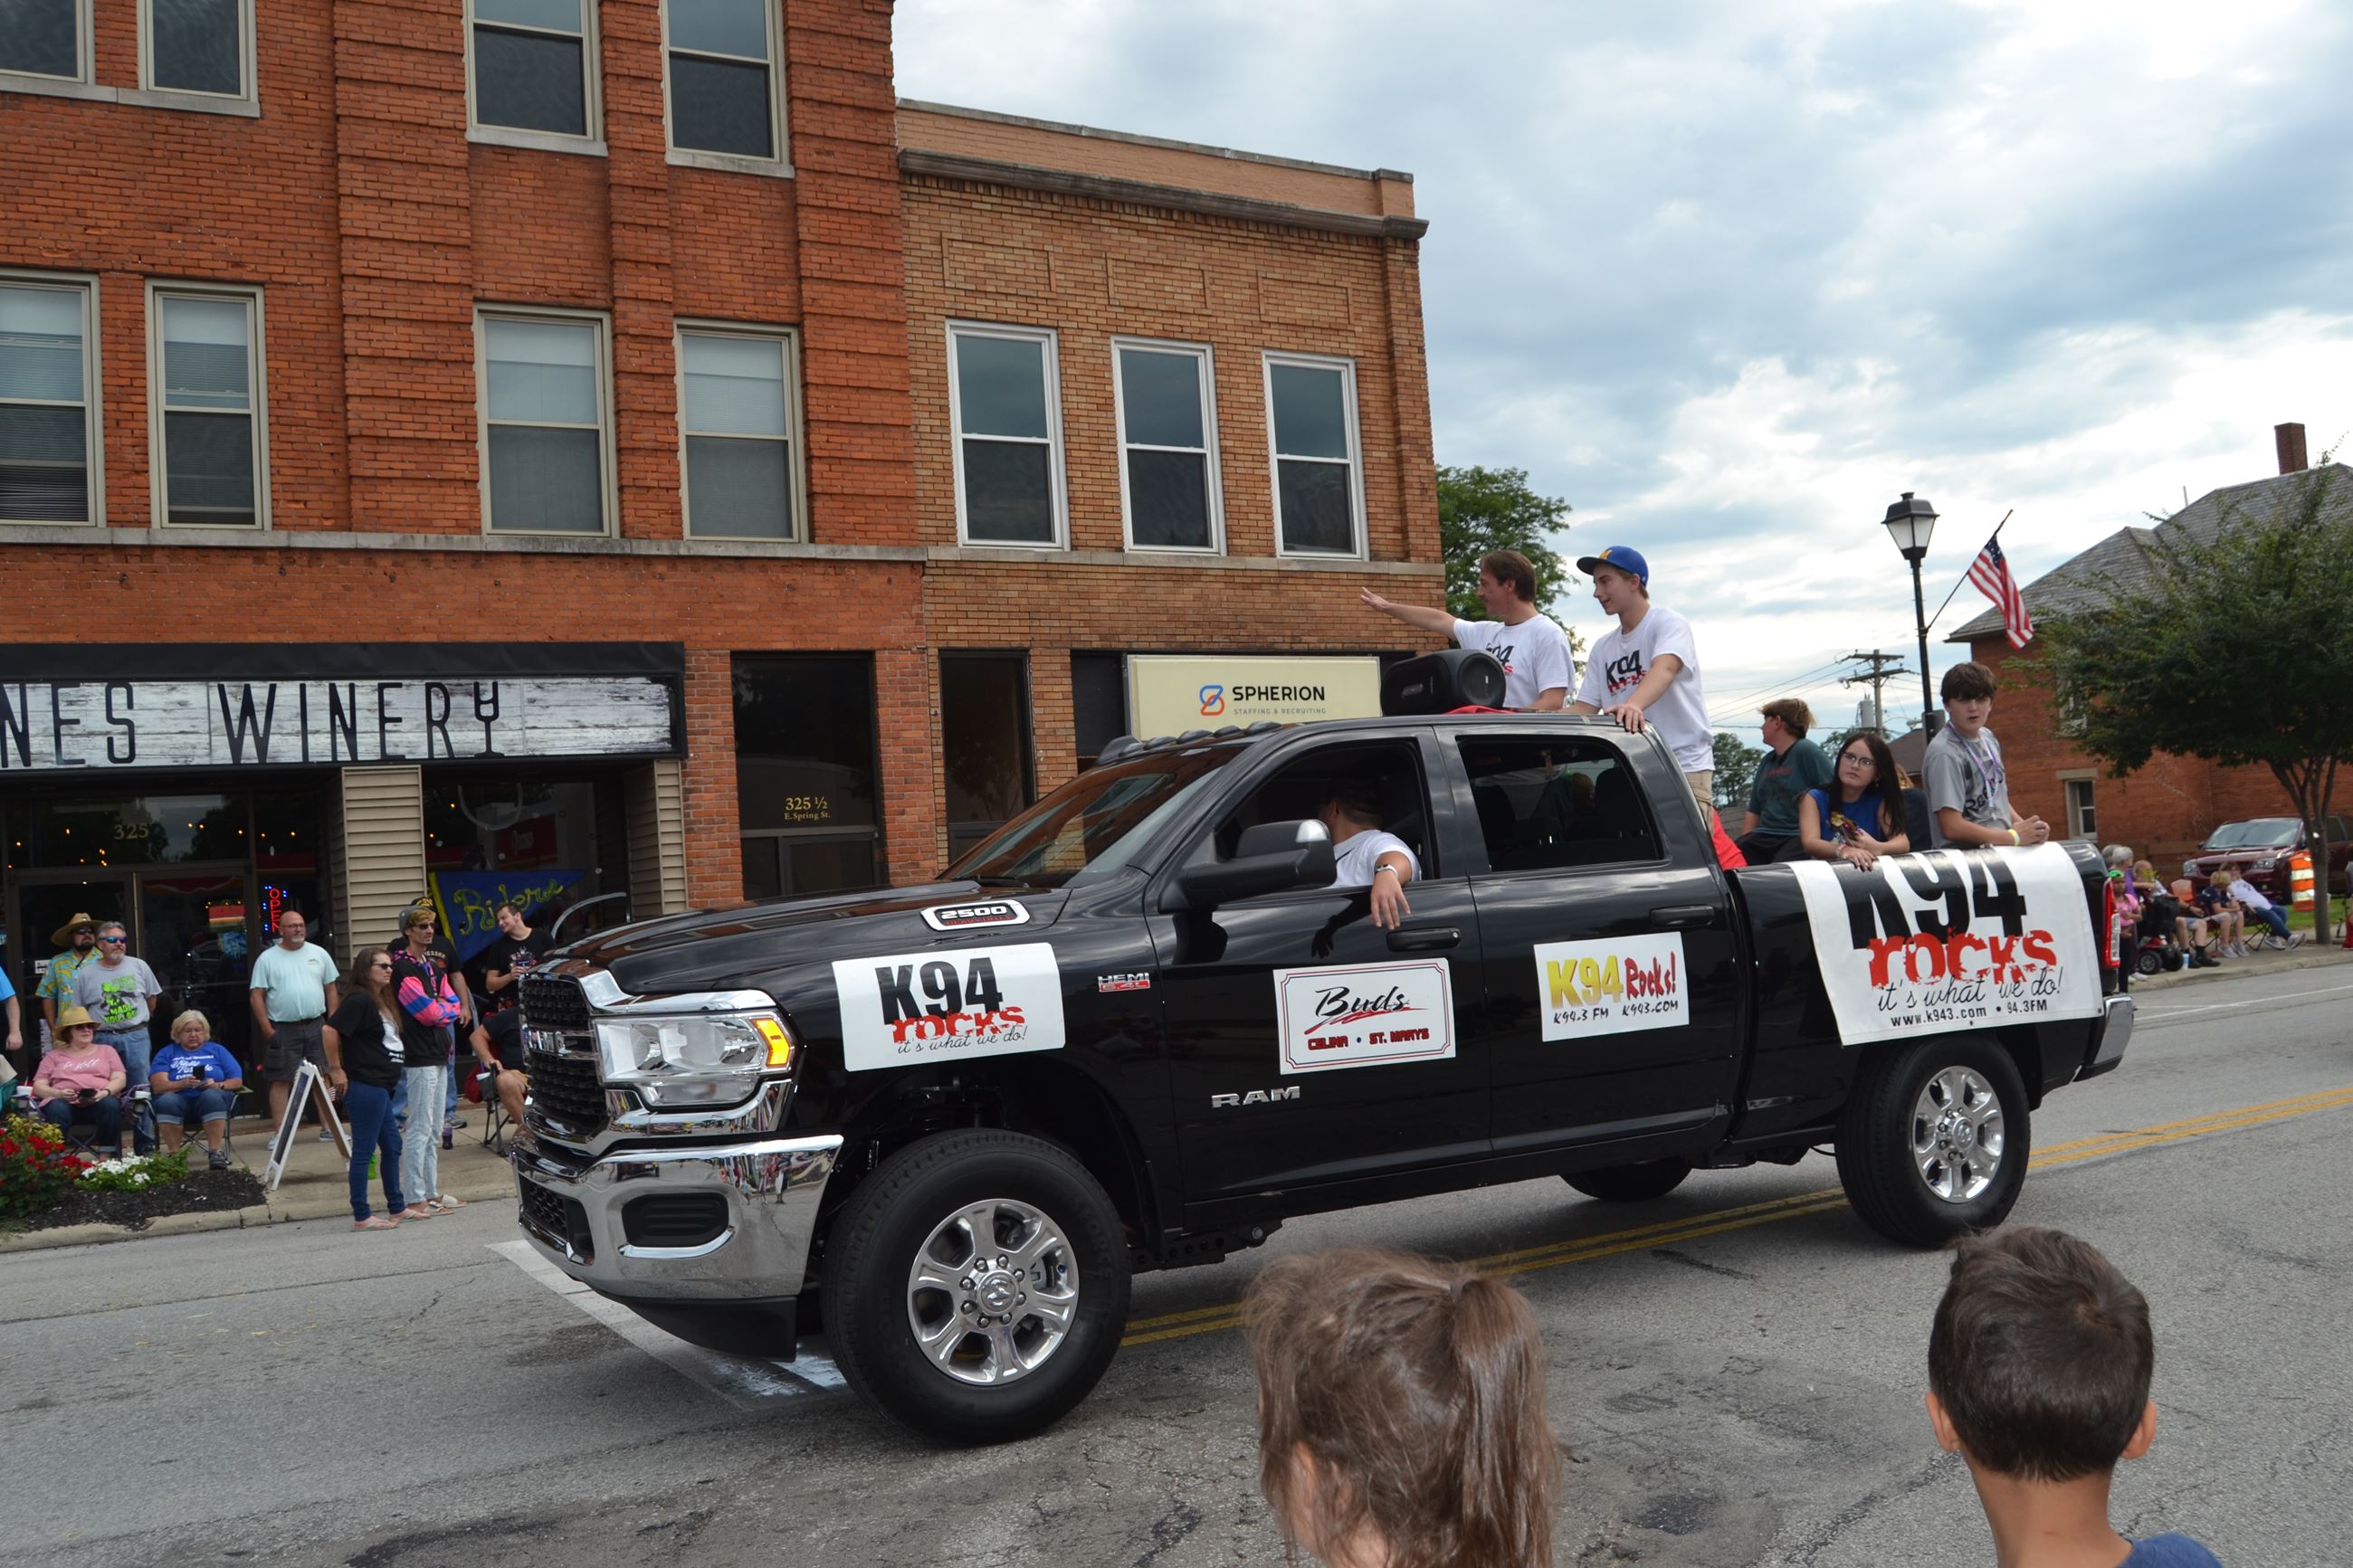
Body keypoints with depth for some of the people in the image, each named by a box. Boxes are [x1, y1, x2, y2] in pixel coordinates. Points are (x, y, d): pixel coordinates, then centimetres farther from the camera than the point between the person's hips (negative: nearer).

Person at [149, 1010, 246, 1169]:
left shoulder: (217, 1050, 21)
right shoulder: (167, 1053, 20)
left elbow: (237, 1081, 11)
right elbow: (158, 1085, 2)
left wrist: (218, 1085, -10)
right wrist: (182, 1084, -18)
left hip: (213, 1096, 0)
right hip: (179, 1099, 0)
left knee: (212, 1095, -36)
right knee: (167, 1101, -35)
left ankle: (217, 1152, -39)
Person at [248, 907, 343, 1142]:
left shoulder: (319, 954, 8)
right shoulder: (267, 959, -1)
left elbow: (331, 990, 11)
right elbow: (256, 996, -2)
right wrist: (268, 1030, -9)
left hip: (316, 1026, 3)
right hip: (283, 1029, -3)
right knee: (281, 1081, 0)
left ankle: (327, 1127, 12)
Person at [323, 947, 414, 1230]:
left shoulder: (383, 1000, 15)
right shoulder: (359, 1000, -14)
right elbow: (329, 1031, -23)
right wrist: (335, 1070, -17)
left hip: (381, 1087, 10)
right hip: (364, 1086, -10)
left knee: (391, 1145, 16)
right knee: (364, 1150, -3)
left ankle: (397, 1208, 26)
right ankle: (361, 1217, 4)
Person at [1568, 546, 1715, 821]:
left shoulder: (1669, 624, -2)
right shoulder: (1602, 648, 18)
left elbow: (1664, 669, -22)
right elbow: (1585, 708, 14)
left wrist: (1633, 704, -43)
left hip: (1685, 766, -6)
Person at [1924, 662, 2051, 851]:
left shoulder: (1988, 738, 12)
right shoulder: (1945, 754, -13)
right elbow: (1952, 827, -17)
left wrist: (2024, 826, 6)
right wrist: (2015, 837, -9)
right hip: (1964, 853, -8)